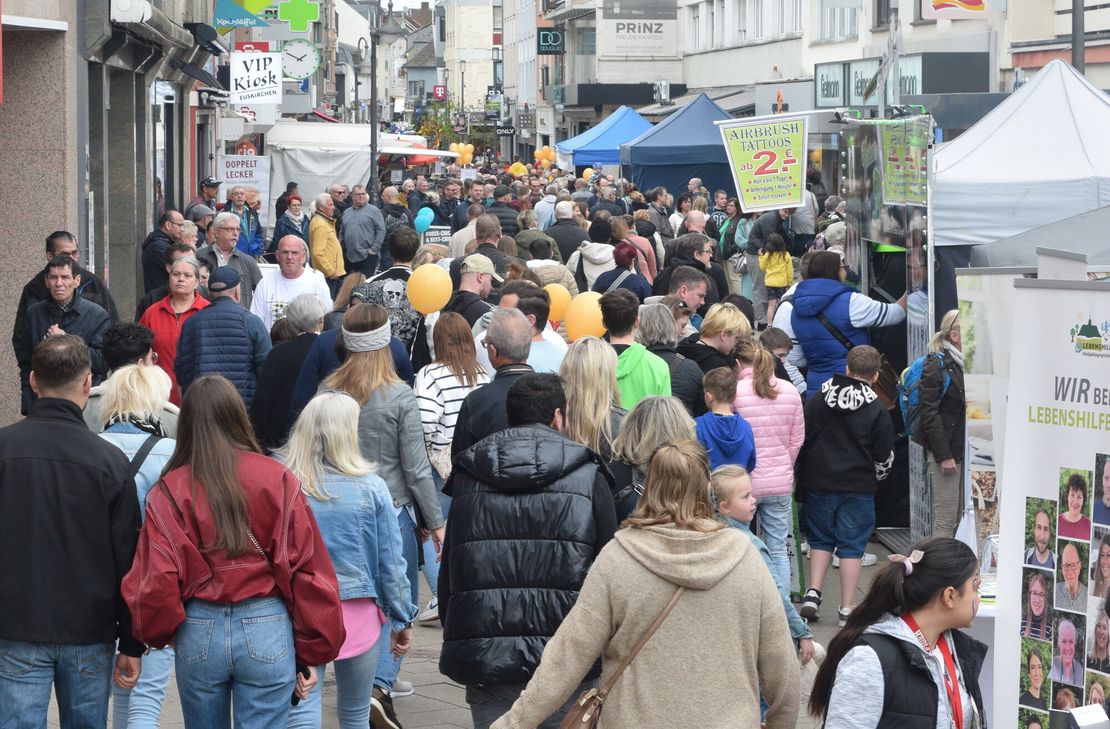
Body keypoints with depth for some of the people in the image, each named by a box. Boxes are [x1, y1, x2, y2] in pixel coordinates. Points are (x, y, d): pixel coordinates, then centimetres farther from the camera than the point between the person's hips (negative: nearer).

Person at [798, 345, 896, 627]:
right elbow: (884, 457, -2)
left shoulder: (818, 401, 2)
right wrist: (875, 478, 18)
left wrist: (807, 475, 18)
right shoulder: (877, 411, -7)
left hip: (818, 484, 3)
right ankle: (847, 608, 4)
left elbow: (802, 440, 6)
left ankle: (813, 593, 4)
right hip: (858, 487, -3)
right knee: (852, 545, 3)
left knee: (821, 539, 17)